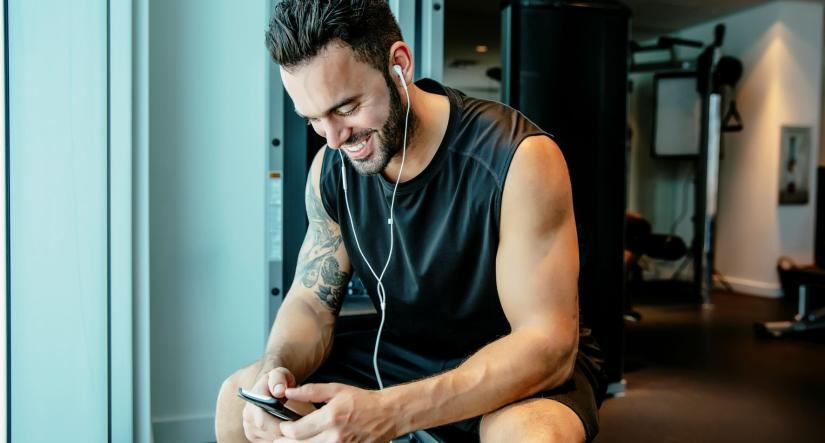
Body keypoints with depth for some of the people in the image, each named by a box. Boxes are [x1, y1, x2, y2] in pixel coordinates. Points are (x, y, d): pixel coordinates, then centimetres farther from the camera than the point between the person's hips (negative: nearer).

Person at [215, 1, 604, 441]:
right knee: (239, 395, -4)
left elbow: (548, 343, -29)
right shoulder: (330, 167, -6)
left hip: (527, 367, -5)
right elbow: (311, 301, -1)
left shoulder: (519, 157, -27)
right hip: (403, 356, 5)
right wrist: (278, 370, -25)